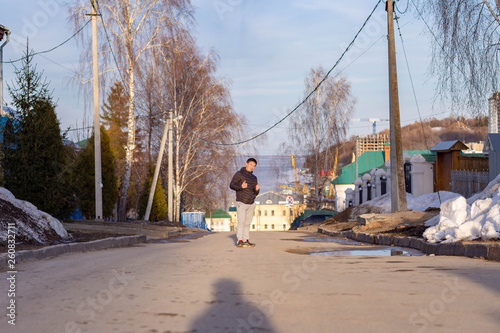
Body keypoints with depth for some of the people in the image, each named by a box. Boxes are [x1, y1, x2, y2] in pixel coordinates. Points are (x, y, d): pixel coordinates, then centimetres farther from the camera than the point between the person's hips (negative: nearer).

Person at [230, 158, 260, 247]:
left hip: (251, 204, 6)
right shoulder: (239, 174, -3)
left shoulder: (254, 178, 15)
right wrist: (241, 187, -27)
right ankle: (240, 241, -21)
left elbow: (255, 193, 16)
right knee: (241, 222, -15)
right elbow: (232, 185, -10)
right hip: (241, 203, -6)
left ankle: (246, 241, 11)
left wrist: (257, 189, -8)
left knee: (247, 223, 7)